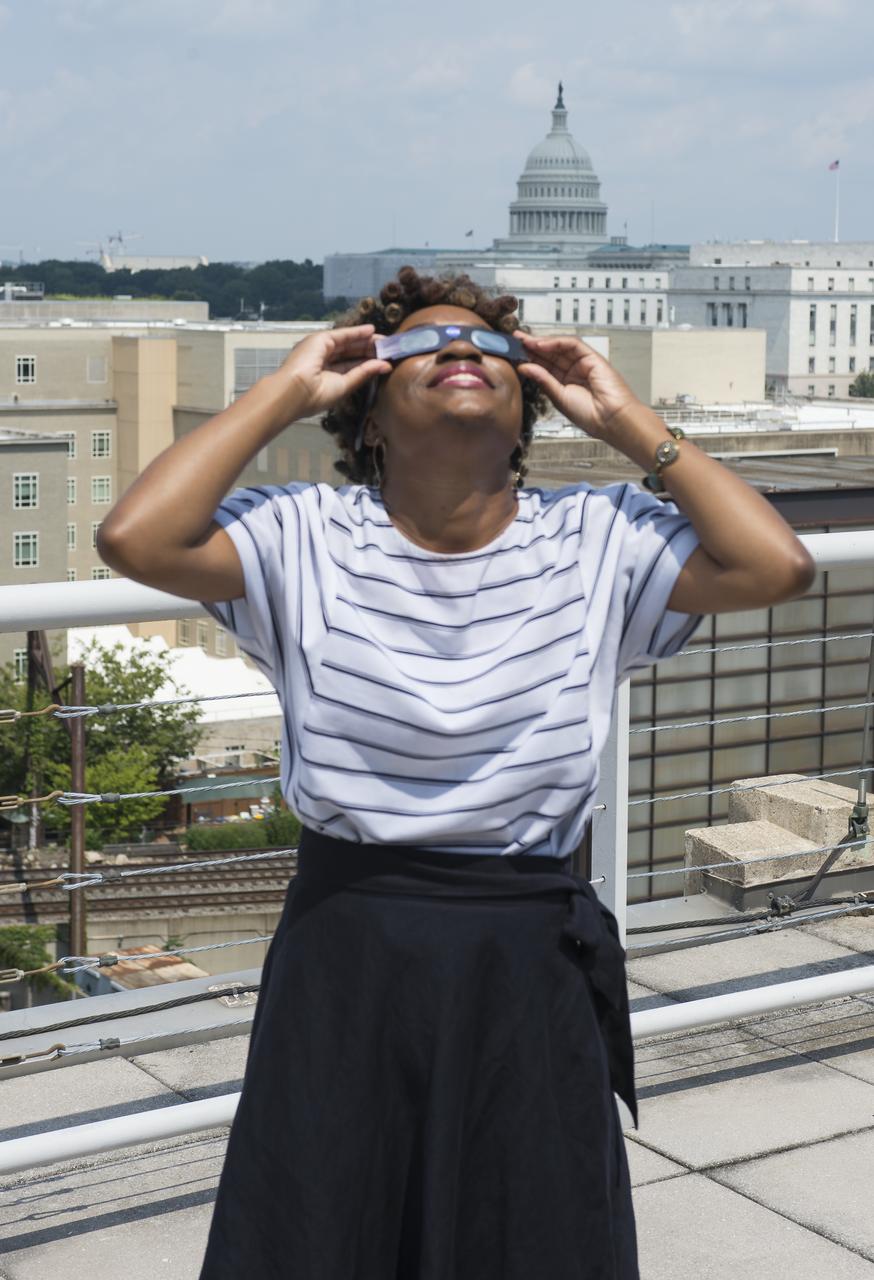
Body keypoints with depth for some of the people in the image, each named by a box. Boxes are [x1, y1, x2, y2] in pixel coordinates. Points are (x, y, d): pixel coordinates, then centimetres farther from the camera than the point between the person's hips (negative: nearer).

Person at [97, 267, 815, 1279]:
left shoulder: (598, 542, -2)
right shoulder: (305, 540, -5)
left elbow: (777, 567, -15)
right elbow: (134, 539, -20)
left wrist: (624, 420, -7)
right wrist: (284, 392, -10)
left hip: (529, 964, 1)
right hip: (344, 963, -1)